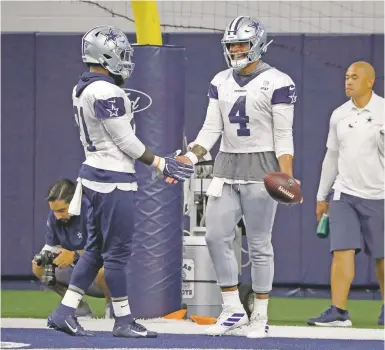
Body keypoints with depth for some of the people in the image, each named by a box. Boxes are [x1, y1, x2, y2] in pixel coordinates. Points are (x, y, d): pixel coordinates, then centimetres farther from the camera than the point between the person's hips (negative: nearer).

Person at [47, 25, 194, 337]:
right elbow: (123, 139, -17)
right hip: (114, 182, -10)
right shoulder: (107, 91, -19)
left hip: (94, 173, 10)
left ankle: (65, 312, 13)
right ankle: (123, 321, 6)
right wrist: (159, 163, -7)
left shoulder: (82, 89, 11)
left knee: (96, 249, 14)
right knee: (117, 251, -1)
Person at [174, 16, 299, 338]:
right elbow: (211, 130, 8)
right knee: (217, 237, -1)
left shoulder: (277, 83, -7)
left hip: (261, 168, -6)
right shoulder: (220, 82, 10)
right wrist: (190, 158, -7)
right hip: (226, 167, 6)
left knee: (259, 244, -1)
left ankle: (260, 316, 7)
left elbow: (283, 137, -9)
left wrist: (287, 179, -18)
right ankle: (233, 310, 9)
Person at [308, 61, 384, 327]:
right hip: (344, 194, 3)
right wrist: (322, 196, 17)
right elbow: (332, 156, 15)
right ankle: (338, 312, -10)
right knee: (342, 251, -9)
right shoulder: (339, 115, 7)